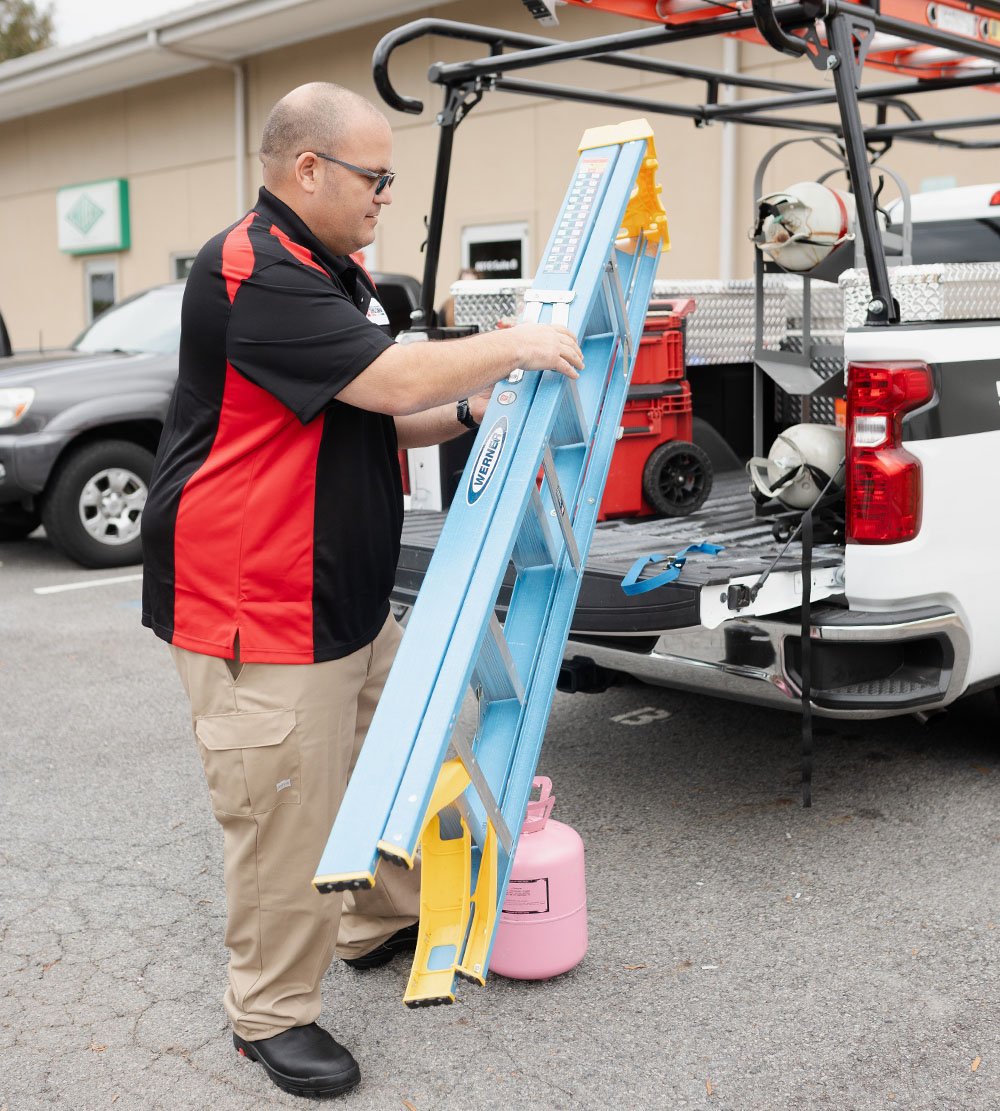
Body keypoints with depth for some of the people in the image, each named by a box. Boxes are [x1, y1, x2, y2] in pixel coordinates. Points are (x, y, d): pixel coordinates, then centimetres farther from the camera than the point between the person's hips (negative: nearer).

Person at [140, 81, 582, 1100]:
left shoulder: (333, 276, 15)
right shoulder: (253, 274, -20)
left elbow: (378, 421, 19)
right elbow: (397, 379, -27)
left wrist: (472, 413, 3)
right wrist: (512, 347, -12)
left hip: (353, 597, 11)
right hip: (258, 615, -11)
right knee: (286, 816, -1)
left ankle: (381, 925, 44)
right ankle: (271, 1013, 19)